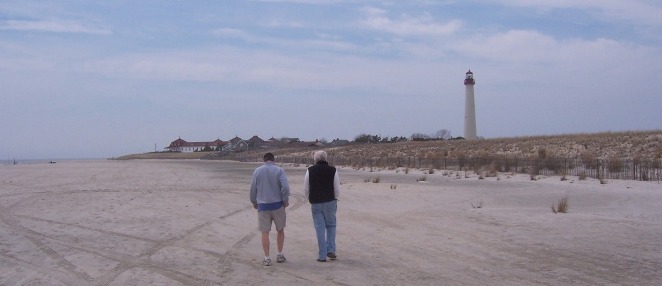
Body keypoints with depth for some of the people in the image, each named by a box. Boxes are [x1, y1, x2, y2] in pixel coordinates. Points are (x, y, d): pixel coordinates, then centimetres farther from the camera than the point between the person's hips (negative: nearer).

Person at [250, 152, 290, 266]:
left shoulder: (257, 171, 2)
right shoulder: (279, 170, -4)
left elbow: (252, 189, 5)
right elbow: (285, 187, -14)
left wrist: (254, 202, 18)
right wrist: (285, 201, 0)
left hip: (263, 206, 1)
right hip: (277, 204, -1)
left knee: (265, 232, 6)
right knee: (280, 230, 15)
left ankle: (267, 258, 8)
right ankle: (280, 255, 19)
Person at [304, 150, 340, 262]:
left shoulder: (310, 170, -1)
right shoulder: (333, 170, -2)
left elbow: (306, 188, 2)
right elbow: (337, 189, -1)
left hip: (315, 203, 0)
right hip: (330, 202, 0)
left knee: (320, 228, 4)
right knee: (331, 225, 15)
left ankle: (322, 255, 5)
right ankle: (331, 250, 4)